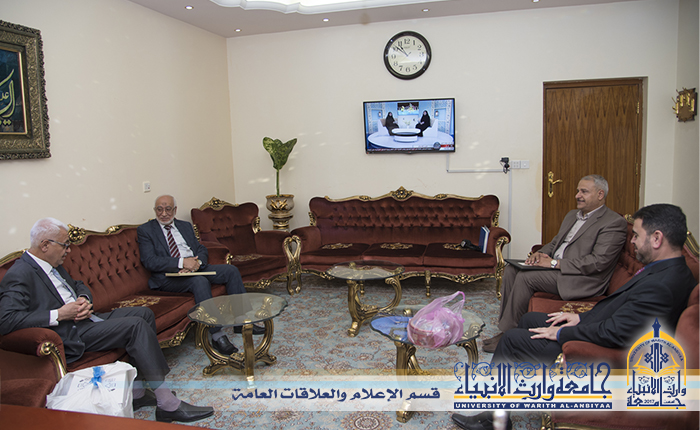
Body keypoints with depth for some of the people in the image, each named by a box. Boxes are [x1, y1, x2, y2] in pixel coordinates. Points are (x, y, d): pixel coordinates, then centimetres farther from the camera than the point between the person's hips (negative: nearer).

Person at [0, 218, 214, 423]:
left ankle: (137, 393, -1)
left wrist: (84, 300, 0)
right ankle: (168, 405, -19)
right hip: (68, 337, -10)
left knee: (144, 314, 2)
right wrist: (59, 314, -25)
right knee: (136, 326, -21)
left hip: (83, 320, 10)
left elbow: (78, 285, 25)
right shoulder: (18, 276, -15)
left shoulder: (52, 265, 14)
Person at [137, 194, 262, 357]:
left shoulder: (186, 226, 20)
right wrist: (182, 262, -22)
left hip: (195, 267, 6)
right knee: (200, 281, -35)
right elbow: (149, 261, -11)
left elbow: (202, 250, 13)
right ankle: (217, 336, -34)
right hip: (168, 277, -6)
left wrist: (197, 262, -12)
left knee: (231, 270, -13)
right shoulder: (145, 230, 3)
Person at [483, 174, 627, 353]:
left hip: (581, 280, -9)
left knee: (525, 277, -25)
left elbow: (599, 262, -18)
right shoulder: (572, 215, 20)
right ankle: (504, 323, -9)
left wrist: (555, 263, -20)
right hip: (555, 268, 9)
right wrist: (540, 253, 0)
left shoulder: (615, 223, -8)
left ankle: (508, 333, -15)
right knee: (511, 270, -11)